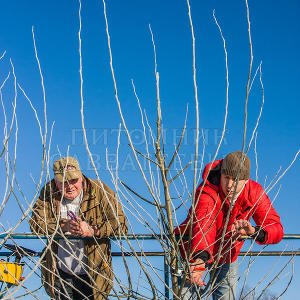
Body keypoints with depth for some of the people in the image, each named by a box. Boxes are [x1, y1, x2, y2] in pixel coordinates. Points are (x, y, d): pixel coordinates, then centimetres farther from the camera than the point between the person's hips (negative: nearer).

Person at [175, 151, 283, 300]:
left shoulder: (255, 193, -19)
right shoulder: (206, 191, -33)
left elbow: (277, 230, -25)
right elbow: (203, 226, -50)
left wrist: (253, 231, -47)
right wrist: (200, 260, -69)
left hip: (227, 257, 4)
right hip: (195, 253, -3)